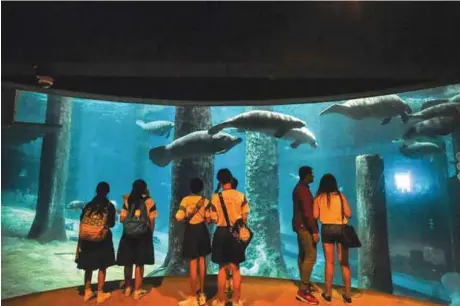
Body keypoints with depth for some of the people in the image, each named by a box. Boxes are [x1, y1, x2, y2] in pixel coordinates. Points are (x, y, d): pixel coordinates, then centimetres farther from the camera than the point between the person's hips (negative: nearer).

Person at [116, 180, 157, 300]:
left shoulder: (128, 200, 1)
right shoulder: (149, 201, -5)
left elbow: (122, 219, 1)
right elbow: (151, 220, -4)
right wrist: (151, 233, 10)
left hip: (128, 235, 2)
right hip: (143, 235, -2)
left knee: (128, 263, 15)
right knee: (139, 264, 7)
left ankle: (128, 288, 30)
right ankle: (137, 291, 14)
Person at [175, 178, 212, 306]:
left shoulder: (185, 200, -9)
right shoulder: (205, 201, -1)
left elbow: (179, 218, -15)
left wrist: (186, 219, 6)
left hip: (191, 231, -3)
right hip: (202, 231, 3)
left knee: (193, 264, 2)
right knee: (202, 262, 14)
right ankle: (202, 295, 23)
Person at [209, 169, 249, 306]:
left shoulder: (216, 197, -9)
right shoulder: (241, 196, -6)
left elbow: (214, 219, -7)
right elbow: (245, 218, -3)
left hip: (221, 232, -1)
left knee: (222, 268, 13)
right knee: (235, 268, 13)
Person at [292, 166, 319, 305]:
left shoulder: (299, 188, 14)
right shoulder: (303, 189, -17)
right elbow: (307, 212, -23)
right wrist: (314, 230, -23)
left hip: (300, 225, 10)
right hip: (305, 226, -10)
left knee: (303, 255, 14)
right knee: (311, 256, -10)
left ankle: (305, 284, 24)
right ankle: (303, 290, -9)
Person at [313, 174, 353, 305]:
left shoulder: (319, 198, -2)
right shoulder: (340, 196, -1)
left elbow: (315, 216, -6)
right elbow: (348, 214, -3)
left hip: (327, 229, 0)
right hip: (341, 229, 0)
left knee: (329, 262, 9)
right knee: (344, 262, 9)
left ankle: (328, 293, 16)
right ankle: (348, 294, 15)